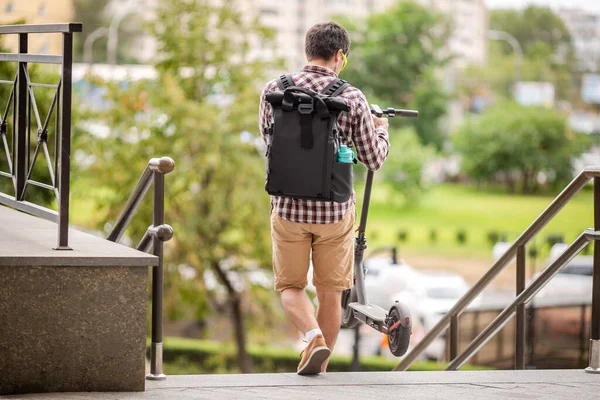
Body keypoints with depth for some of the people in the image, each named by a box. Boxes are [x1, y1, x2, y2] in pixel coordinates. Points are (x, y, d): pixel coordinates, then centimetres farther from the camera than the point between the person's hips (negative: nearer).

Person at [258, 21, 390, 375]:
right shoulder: (352, 98, -8)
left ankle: (313, 337, -11)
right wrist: (382, 131, 19)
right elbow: (374, 160, -1)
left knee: (290, 286, 14)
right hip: (335, 209, -1)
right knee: (330, 293, 13)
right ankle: (320, 366, 21)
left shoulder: (275, 90, -4)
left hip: (289, 207, 1)